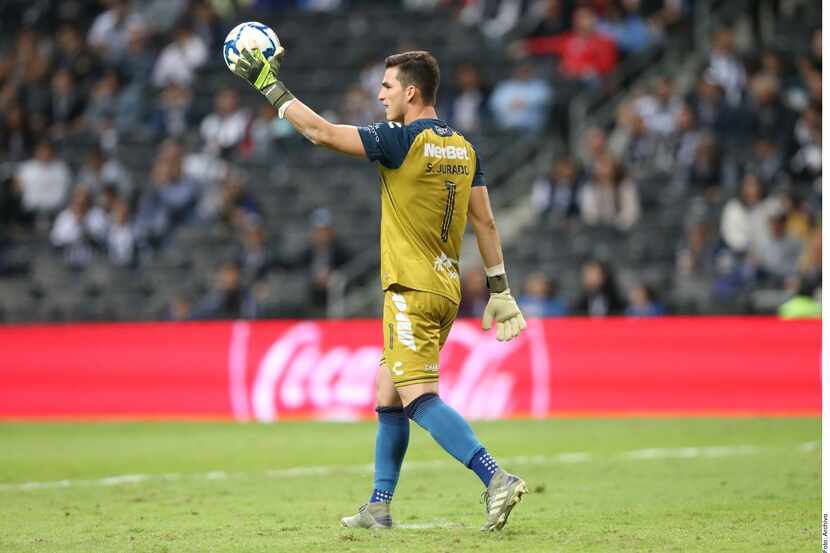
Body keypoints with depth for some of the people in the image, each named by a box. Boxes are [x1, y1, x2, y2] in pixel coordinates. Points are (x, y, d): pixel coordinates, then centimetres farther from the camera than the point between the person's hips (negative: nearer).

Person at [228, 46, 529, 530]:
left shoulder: (403, 141, -13)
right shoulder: (463, 148, 10)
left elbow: (322, 132, -14)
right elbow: (486, 222, 11)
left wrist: (269, 85, -4)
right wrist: (500, 290, 15)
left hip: (412, 290, -9)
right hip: (447, 289, 9)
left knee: (420, 398, -15)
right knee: (388, 397, 16)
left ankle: (497, 479, -27)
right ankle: (380, 508, 19)